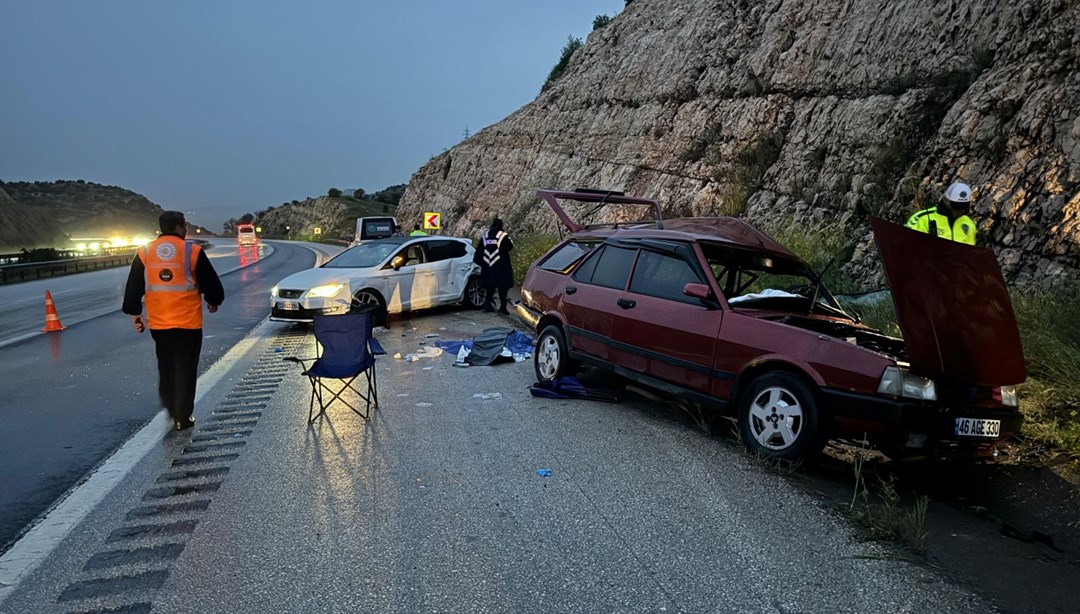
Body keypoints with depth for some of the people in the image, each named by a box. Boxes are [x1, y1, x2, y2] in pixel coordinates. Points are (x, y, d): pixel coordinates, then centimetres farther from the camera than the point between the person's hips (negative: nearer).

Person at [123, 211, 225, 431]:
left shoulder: (144, 253, 3)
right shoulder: (193, 251, -7)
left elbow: (133, 287, 6)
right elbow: (211, 283, -2)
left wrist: (134, 313, 15)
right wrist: (213, 301, 17)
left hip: (158, 324, 4)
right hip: (188, 323, -4)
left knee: (165, 367, 20)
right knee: (185, 370, 3)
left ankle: (170, 407, 31)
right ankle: (182, 417, 5)